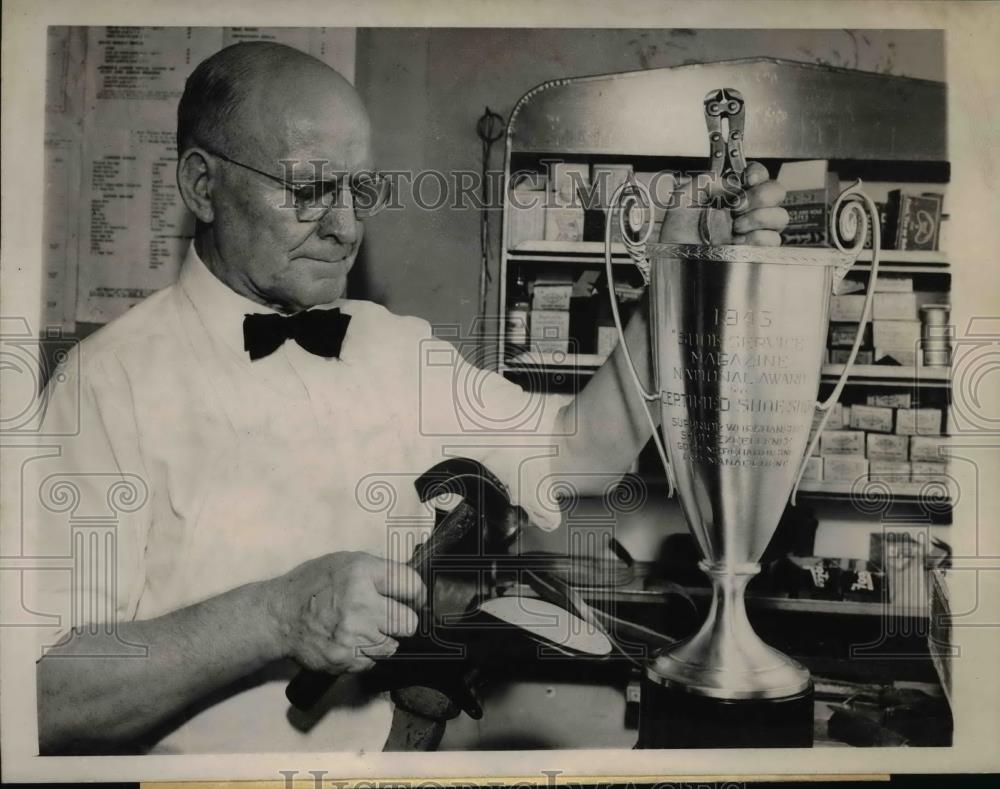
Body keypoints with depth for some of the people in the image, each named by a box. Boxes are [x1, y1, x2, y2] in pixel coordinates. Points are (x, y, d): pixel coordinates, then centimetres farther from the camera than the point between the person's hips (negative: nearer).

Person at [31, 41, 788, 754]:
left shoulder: (397, 349, 5)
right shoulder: (115, 380, -13)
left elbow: (576, 451, 1)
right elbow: (45, 694, -17)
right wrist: (276, 618, -27)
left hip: (378, 742, 4)